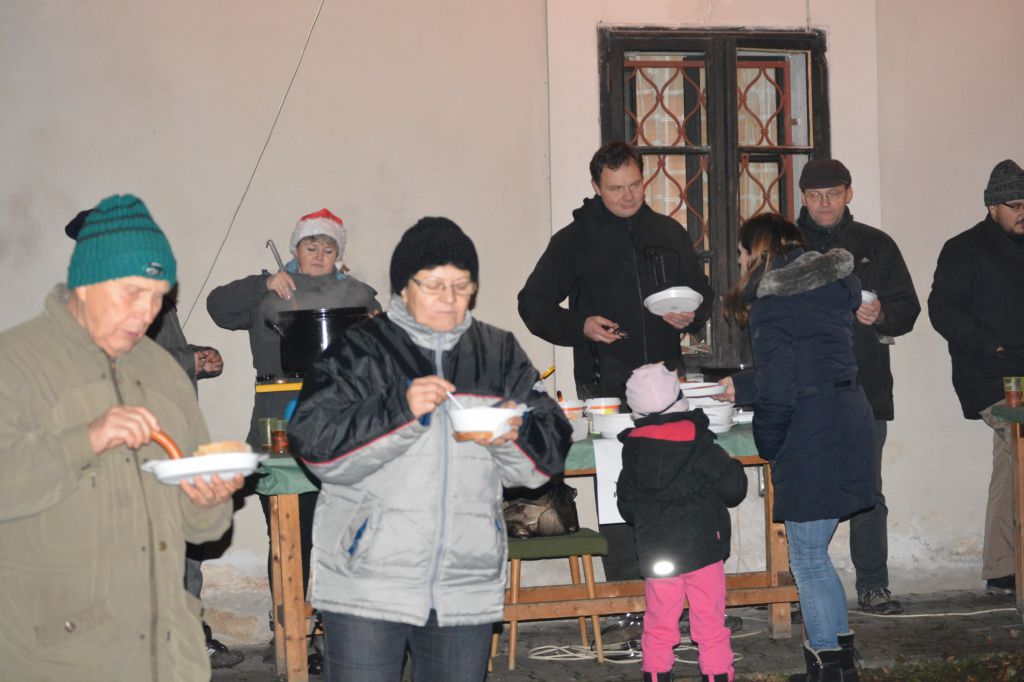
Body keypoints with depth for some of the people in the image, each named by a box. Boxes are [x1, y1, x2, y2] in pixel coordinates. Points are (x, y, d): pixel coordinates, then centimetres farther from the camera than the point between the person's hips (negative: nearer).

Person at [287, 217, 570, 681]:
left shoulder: (500, 355, 11)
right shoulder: (360, 351, 0)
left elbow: (546, 460, 7)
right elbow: (315, 444, -12)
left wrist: (514, 436, -15)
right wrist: (400, 408, -21)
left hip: (467, 588, 4)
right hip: (367, 586, -3)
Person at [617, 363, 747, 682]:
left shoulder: (632, 450, 1)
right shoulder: (699, 444, -10)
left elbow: (626, 505, 9)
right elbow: (734, 489, -9)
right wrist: (734, 469, 12)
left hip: (655, 553, 3)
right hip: (703, 548, -3)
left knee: (660, 621, 12)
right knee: (710, 619, 5)